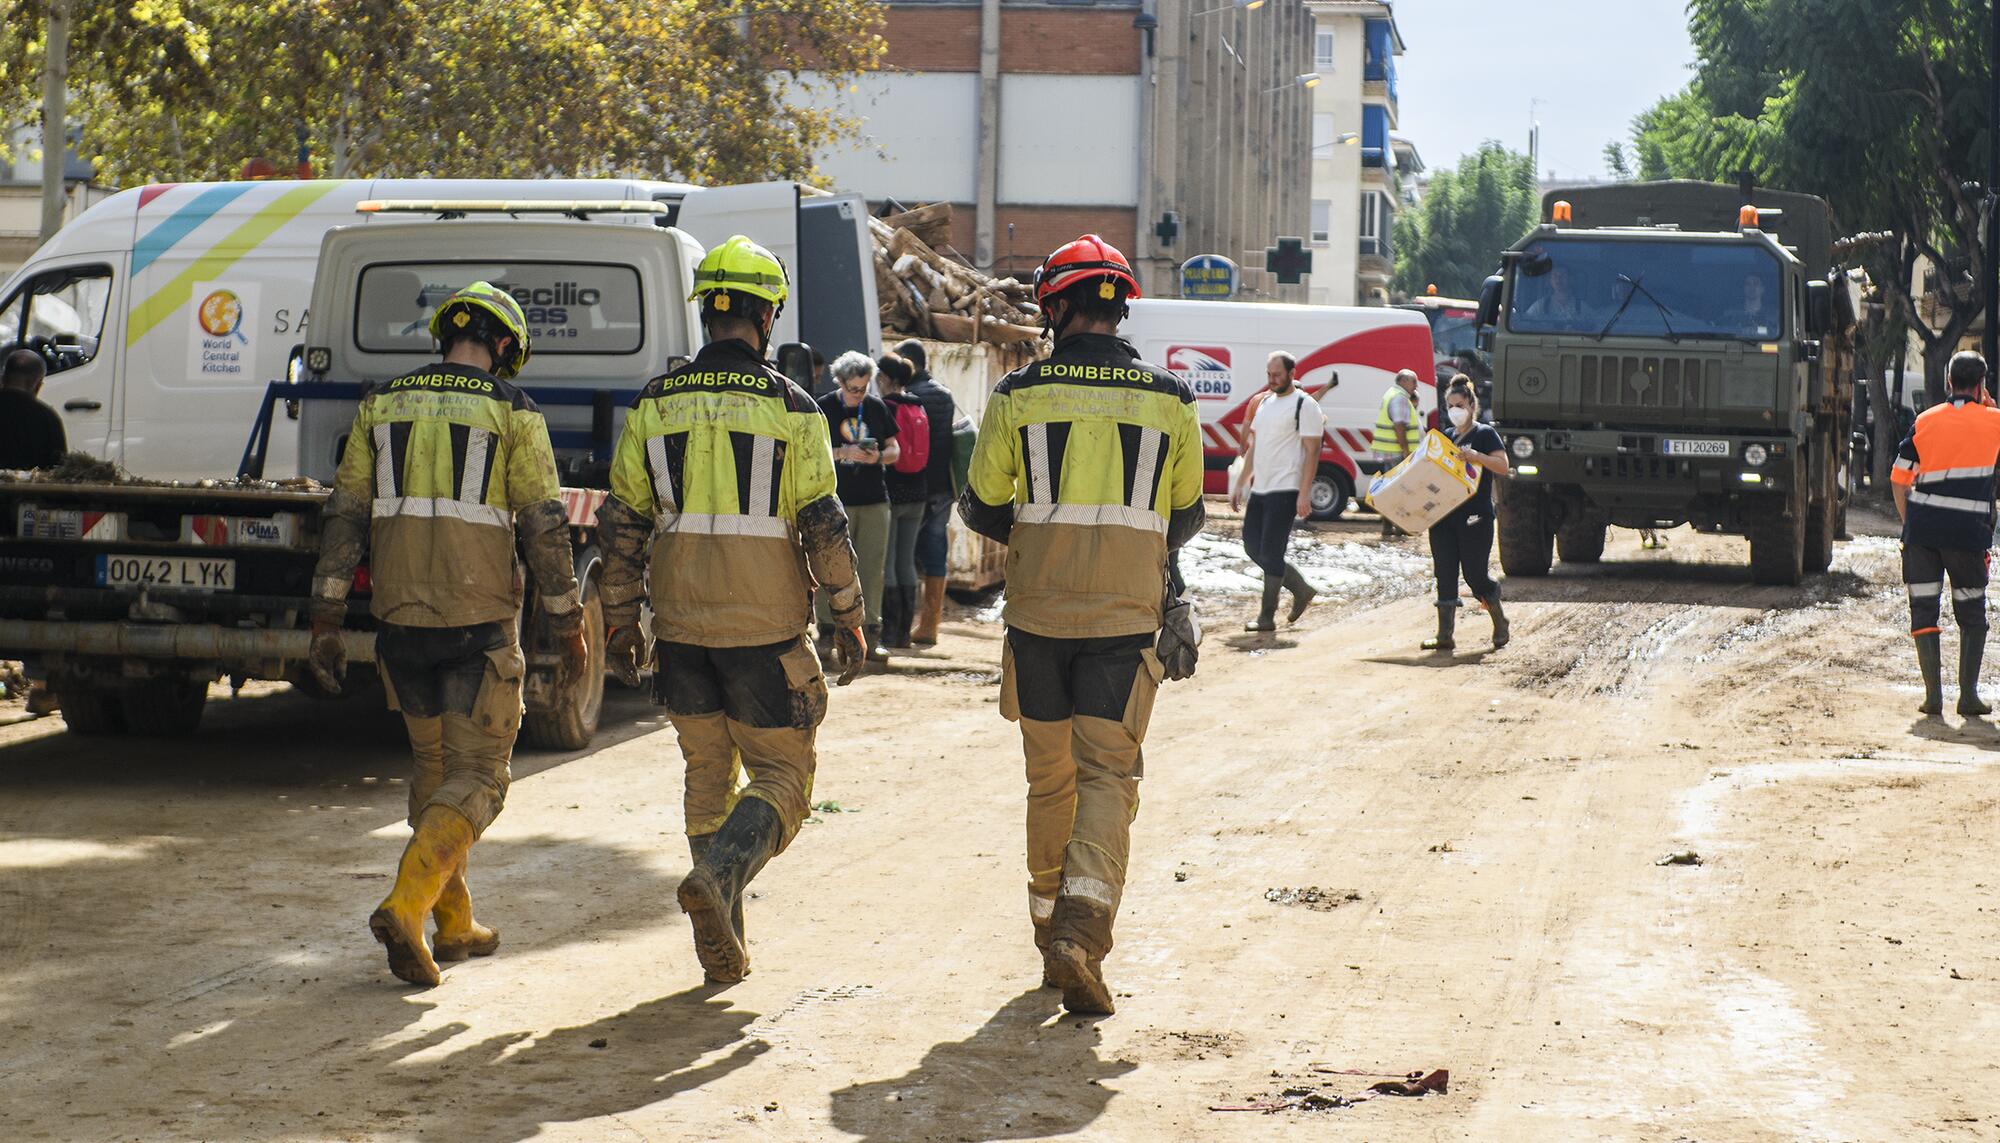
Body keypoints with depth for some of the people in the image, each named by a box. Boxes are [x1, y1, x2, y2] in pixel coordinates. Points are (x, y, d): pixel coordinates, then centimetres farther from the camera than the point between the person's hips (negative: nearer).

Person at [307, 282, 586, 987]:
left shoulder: (382, 405, 8)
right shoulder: (512, 412, -3)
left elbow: (345, 516, 5)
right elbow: (544, 527, -5)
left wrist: (326, 622, 7)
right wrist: (568, 627, 3)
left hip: (400, 618, 4)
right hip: (480, 624, -4)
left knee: (434, 764, 19)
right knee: (477, 776, 1)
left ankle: (454, 925, 22)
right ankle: (405, 907, -19)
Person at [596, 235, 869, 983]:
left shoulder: (654, 405, 4)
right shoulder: (790, 409, -7)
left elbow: (622, 523, 6)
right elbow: (824, 526, -8)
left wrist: (619, 620, 15)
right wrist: (849, 621, 2)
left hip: (681, 628, 4)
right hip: (765, 633, -4)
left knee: (707, 775, 16)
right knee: (782, 774, 7)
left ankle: (722, 946, 14)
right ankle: (719, 874, -20)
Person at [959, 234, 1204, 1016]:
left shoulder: (1019, 395, -3)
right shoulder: (1169, 401, 1)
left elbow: (982, 507, 5)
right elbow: (1184, 515, 13)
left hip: (1038, 615, 1)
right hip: (1124, 620, -1)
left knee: (1049, 780, 14)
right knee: (1107, 778, -1)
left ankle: (1051, 931, 24)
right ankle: (1082, 934, -20)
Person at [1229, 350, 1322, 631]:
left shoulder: (1305, 406, -8)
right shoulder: (1264, 402, 16)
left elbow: (1312, 452, -12)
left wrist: (1304, 494, -19)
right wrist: (1240, 485, 17)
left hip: (1285, 490, -8)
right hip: (1259, 489, 8)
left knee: (1271, 552, -8)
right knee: (1253, 548, 8)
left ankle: (1267, 616, -1)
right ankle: (1301, 589, 22)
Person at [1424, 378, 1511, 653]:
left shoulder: (1484, 434, -2)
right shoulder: (1446, 436, 18)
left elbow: (1503, 466, -13)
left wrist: (1475, 456, -25)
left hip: (1475, 516, -6)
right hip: (1443, 514, 6)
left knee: (1474, 574, -4)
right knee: (1445, 575, 1)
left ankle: (1500, 623, 19)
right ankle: (1444, 636, 2)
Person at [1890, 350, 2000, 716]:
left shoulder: (1925, 422, 5)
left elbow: (1898, 480, 5)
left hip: (1922, 529, 1)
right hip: (1968, 532, -1)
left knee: (1924, 610, 6)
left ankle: (1933, 694, 1)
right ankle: (1968, 695, 6)